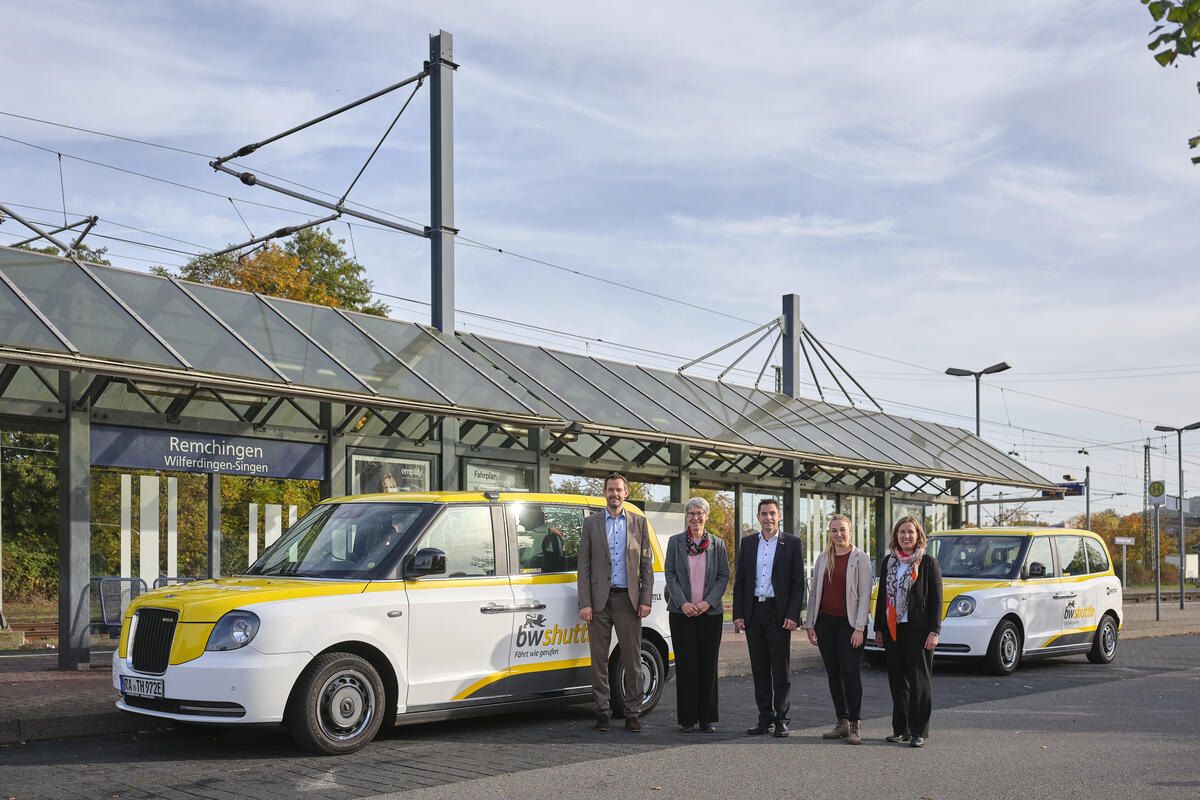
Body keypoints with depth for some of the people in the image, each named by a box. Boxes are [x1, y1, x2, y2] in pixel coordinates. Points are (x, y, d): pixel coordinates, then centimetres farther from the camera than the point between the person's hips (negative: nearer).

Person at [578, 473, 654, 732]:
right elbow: (584, 565, 3)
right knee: (599, 658, 4)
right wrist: (584, 603, -5)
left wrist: (646, 600, -2)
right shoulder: (591, 523, 7)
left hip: (628, 599, 0)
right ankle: (603, 711, 12)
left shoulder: (638, 523, 9)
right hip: (600, 599, 0)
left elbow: (647, 564, 8)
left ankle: (632, 713, 9)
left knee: (632, 659, 2)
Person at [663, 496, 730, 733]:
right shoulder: (675, 542, 5)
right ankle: (687, 718, 6)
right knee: (685, 664, 0)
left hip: (710, 612, 1)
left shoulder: (717, 544, 7)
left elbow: (724, 576, 4)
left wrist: (708, 602, -9)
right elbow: (670, 574, 1)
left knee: (708, 664, 3)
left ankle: (708, 718, 10)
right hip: (682, 612, -1)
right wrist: (682, 603, -11)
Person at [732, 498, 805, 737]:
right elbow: (740, 581, 11)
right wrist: (738, 614, 2)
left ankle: (781, 719, 6)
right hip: (753, 612, 3)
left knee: (781, 670, 0)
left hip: (779, 613, -3)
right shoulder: (748, 543, 11)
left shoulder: (792, 544, 1)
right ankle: (765, 718, 14)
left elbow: (798, 583, -2)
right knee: (759, 670, 8)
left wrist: (792, 616, -11)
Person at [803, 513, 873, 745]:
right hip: (825, 622, 5)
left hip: (849, 622, -5)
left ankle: (855, 725, -3)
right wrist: (809, 623, 7)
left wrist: (859, 628, -13)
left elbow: (865, 594, -7)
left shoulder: (860, 558, -3)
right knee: (833, 674, 7)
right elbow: (814, 593, 13)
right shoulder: (823, 559, 10)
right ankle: (842, 723, 15)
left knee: (850, 672, -9)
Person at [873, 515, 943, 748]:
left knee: (919, 680, -2)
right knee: (897, 680, 8)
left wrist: (934, 631, -11)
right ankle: (900, 729, 16)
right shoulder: (889, 561, 11)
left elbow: (936, 599, -5)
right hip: (892, 630, 5)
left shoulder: (928, 563, -2)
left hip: (918, 630, -5)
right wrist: (878, 628, 12)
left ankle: (919, 732, 4)